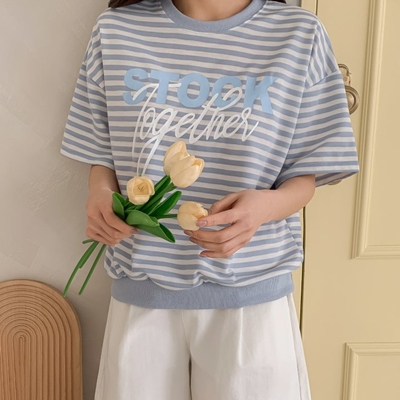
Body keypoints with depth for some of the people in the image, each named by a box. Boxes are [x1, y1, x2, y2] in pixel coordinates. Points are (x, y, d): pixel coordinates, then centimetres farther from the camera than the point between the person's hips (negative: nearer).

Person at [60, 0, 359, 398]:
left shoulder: (300, 33, -3)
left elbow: (305, 174, 0)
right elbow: (102, 155, 9)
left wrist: (267, 205, -21)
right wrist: (100, 191, -13)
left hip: (251, 294, -1)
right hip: (141, 292, 2)